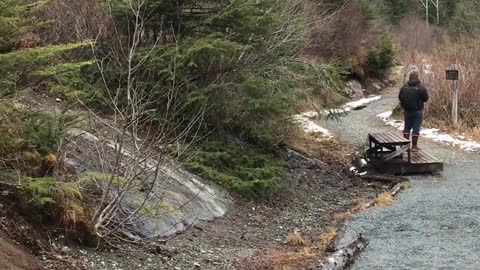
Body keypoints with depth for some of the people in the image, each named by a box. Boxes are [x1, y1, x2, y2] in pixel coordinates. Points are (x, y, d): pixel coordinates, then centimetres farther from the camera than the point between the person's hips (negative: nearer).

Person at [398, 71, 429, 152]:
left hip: (407, 111, 4)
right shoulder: (421, 87, -15)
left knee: (407, 127, 15)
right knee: (416, 128, 2)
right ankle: (414, 146, 5)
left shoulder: (405, 87, -2)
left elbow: (400, 97, 3)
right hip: (417, 111, -4)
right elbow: (426, 99, -11)